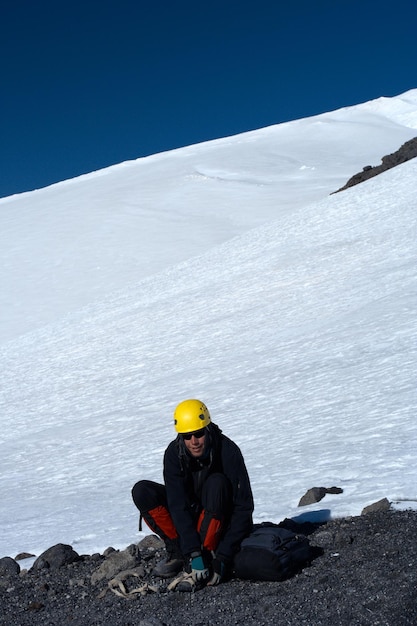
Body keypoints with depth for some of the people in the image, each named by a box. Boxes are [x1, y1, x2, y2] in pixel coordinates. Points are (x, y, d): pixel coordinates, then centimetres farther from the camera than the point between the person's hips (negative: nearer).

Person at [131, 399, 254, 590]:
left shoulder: (228, 451, -26)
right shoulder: (174, 453, -20)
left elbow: (244, 506, -26)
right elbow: (177, 504, -26)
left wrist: (224, 555, -32)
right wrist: (192, 552, -36)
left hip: (220, 518, -3)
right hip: (188, 514, 3)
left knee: (217, 482, -34)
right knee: (142, 491, -19)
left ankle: (208, 554, -27)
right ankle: (178, 551, -11)